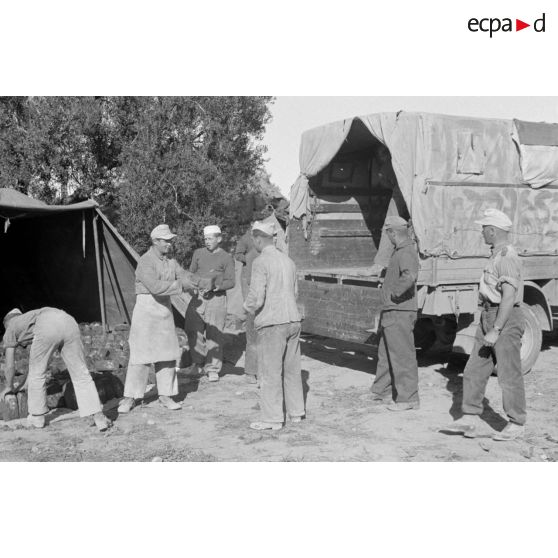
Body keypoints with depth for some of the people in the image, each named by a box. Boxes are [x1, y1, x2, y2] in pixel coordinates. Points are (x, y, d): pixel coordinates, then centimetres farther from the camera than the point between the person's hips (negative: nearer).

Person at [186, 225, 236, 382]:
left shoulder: (226, 258, 1)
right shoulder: (198, 253, 12)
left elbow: (231, 282, -2)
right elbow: (191, 273, 18)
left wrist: (214, 286, -17)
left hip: (216, 298, -3)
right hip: (198, 297, 3)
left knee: (214, 334, -2)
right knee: (193, 331, -1)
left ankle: (212, 369, 7)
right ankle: (198, 362, 19)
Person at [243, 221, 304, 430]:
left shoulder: (261, 262, -10)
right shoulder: (288, 260, 12)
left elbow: (257, 297, -16)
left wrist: (248, 307, 4)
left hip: (271, 322, -7)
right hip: (293, 319, 7)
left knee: (270, 372, 1)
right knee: (292, 369, 15)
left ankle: (273, 419, 5)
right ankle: (296, 412, 24)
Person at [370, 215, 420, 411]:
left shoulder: (406, 252, -19)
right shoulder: (399, 250, 14)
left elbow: (410, 276, -39)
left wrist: (395, 292, -26)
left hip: (400, 313, -11)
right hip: (391, 312, 11)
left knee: (402, 356, -3)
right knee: (385, 353, 21)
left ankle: (408, 398, 5)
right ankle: (382, 390, 35)